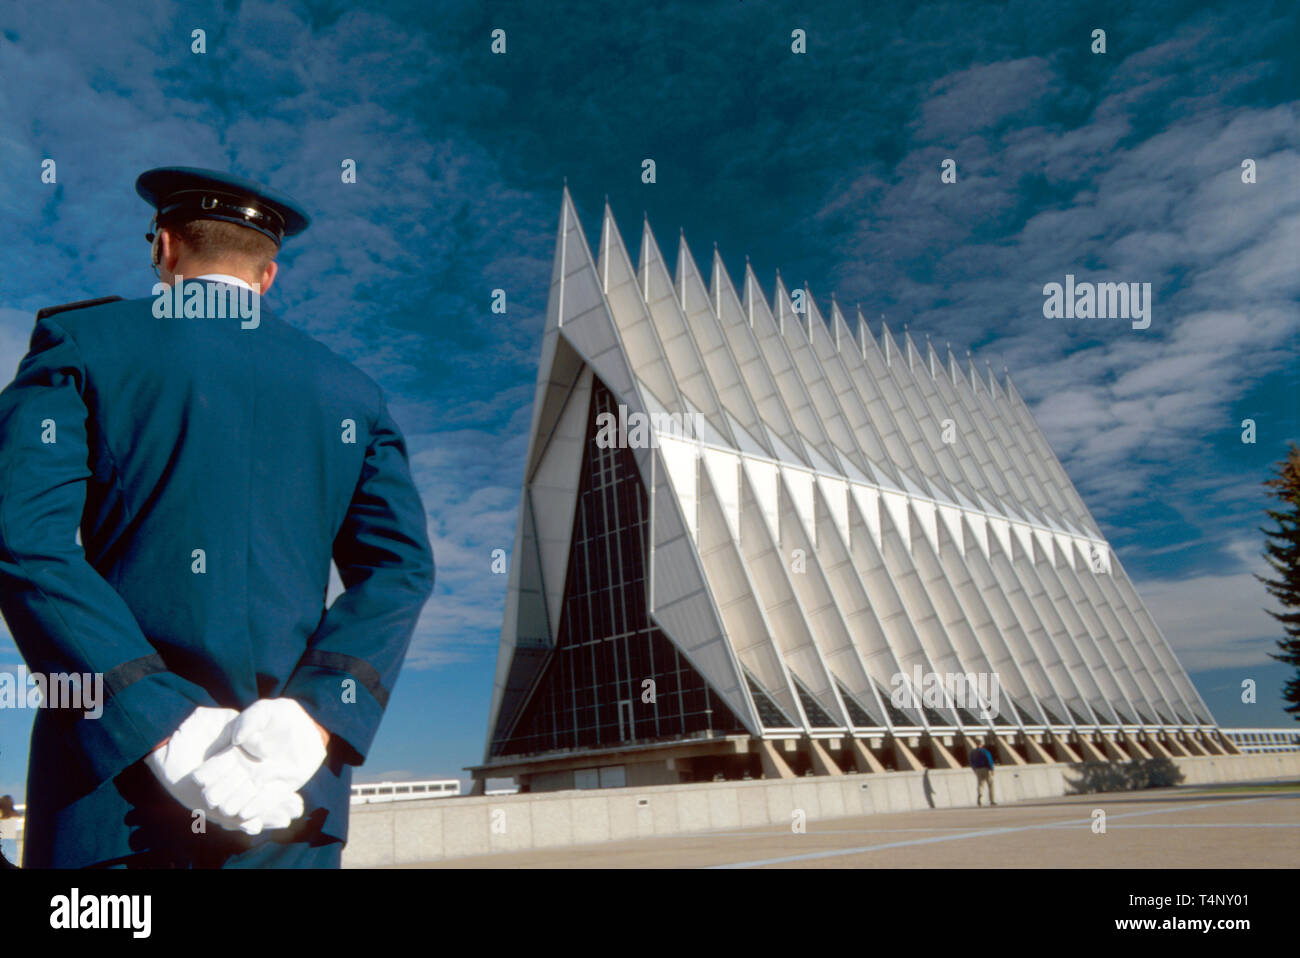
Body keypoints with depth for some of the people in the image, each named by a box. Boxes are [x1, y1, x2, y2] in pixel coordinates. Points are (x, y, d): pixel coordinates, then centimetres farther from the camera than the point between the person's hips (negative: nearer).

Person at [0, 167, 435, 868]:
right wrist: (315, 718, -10)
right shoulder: (353, 395, 12)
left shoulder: (78, 341, 6)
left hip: (109, 792, -2)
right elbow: (400, 567, -1)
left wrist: (159, 725, -13)